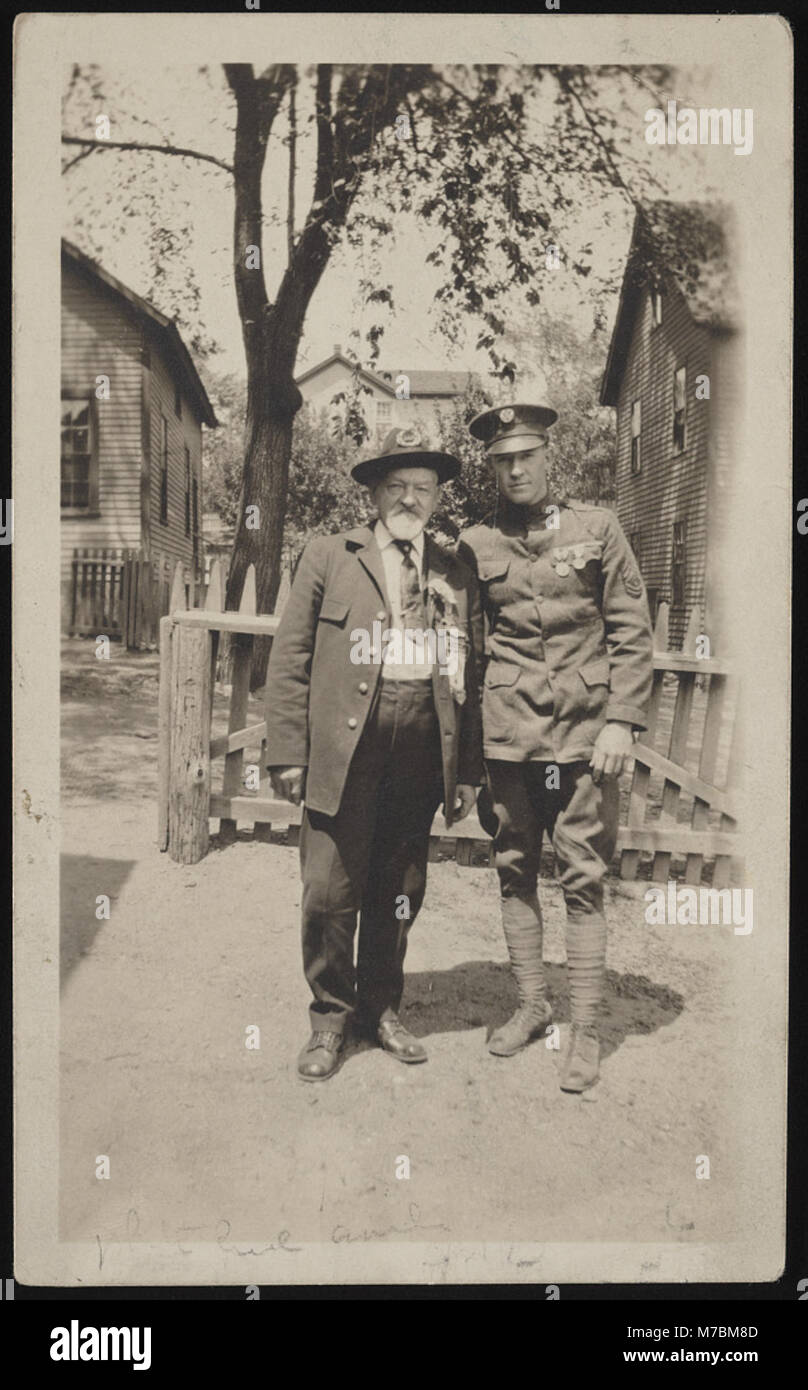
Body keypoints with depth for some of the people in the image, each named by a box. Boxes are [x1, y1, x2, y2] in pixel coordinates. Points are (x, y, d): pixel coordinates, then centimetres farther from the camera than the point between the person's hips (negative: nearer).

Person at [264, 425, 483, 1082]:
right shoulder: (329, 557, 5)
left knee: (400, 892, 12)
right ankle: (330, 1016, 19)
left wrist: (468, 771, 9)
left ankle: (381, 1006, 30)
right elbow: (290, 658, 2)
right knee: (329, 891, 0)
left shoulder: (456, 575, 12)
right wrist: (288, 752, -4)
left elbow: (468, 678, 12)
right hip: (343, 748, -2)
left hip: (422, 751, 3)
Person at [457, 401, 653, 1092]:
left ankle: (585, 1032, 10)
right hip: (507, 736, 2)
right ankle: (532, 1005, 28)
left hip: (584, 736, -2)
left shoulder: (597, 528, 3)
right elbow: (466, 649, 12)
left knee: (584, 882, 0)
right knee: (515, 874, 11)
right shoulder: (475, 544, 6)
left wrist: (621, 720, -7)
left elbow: (632, 630, 2)